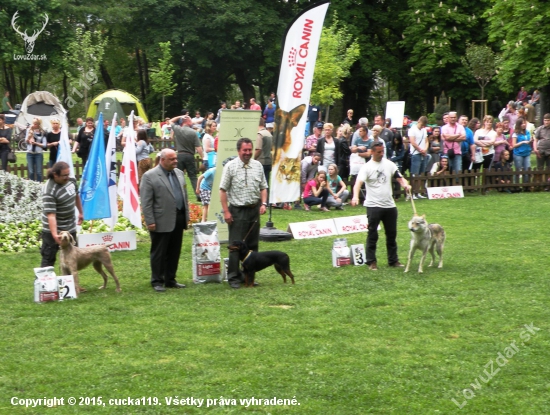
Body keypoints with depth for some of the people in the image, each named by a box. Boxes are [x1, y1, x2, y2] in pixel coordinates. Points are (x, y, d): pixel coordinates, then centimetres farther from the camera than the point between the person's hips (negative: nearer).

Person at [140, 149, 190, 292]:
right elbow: (146, 202, -10)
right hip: (162, 222, -6)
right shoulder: (150, 176, -8)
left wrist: (186, 215, 13)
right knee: (158, 253, 1)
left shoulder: (179, 173, 13)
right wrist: (150, 222, -14)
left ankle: (170, 280, 21)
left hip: (178, 220, 6)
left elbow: (184, 195, 18)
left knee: (174, 253, 11)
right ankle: (157, 281, 9)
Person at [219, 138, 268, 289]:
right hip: (237, 210, -5)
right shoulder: (230, 167, -5)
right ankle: (233, 277, 2)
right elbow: (223, 190, -6)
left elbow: (263, 187, 13)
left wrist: (263, 203, -3)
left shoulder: (258, 166, 8)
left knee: (252, 245, 9)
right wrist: (226, 211, -11)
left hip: (254, 209, 5)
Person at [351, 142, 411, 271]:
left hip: (389, 205, 5)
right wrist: (355, 196, -39)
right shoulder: (367, 167, -9)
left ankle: (393, 260, 22)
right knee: (372, 235, -2)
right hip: (373, 206, -5)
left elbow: (399, 177, 6)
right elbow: (359, 182, -21)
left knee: (392, 234, 12)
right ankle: (371, 261, 4)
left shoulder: (389, 164, 7)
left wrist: (405, 184, -17)